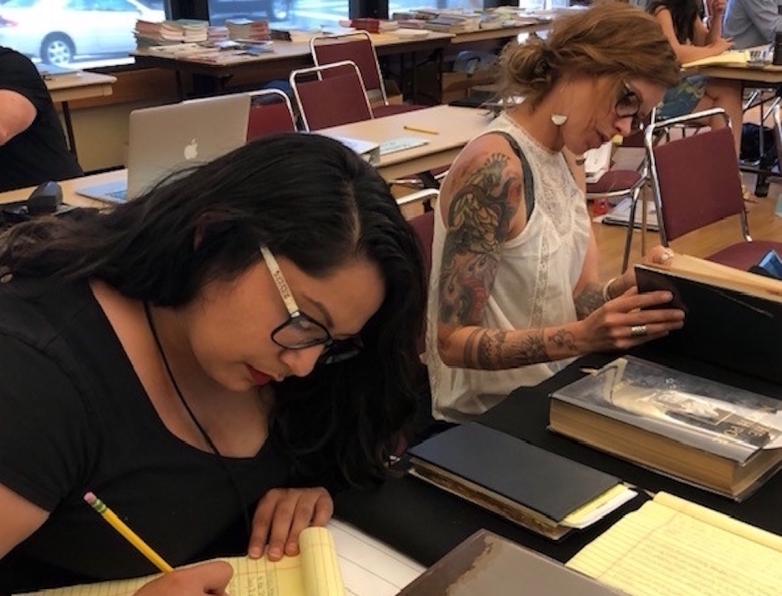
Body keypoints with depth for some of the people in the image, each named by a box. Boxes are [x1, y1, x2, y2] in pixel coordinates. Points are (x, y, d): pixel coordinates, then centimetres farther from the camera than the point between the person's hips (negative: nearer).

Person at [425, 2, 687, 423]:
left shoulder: (560, 161, 4)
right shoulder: (495, 168, -22)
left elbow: (575, 294, 1)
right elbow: (453, 341, -22)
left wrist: (621, 291, -20)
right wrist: (582, 337, -32)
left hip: (545, 395, 8)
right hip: (490, 419, -8)